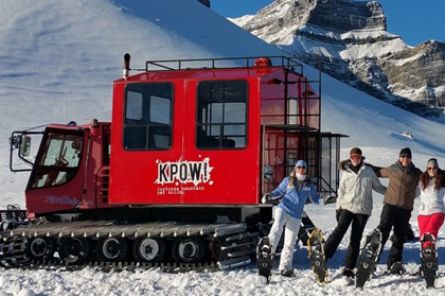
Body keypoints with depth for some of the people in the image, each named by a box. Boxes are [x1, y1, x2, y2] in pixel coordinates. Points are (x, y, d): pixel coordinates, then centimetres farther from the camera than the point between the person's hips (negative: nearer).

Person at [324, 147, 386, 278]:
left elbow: (378, 187, 16)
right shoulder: (345, 171, 7)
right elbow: (341, 191, 11)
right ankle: (323, 254, -18)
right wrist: (338, 208, 8)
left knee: (355, 239, 1)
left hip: (362, 209, 0)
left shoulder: (368, 170, 6)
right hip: (347, 207, 0)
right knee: (340, 230, -21)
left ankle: (349, 267, 6)